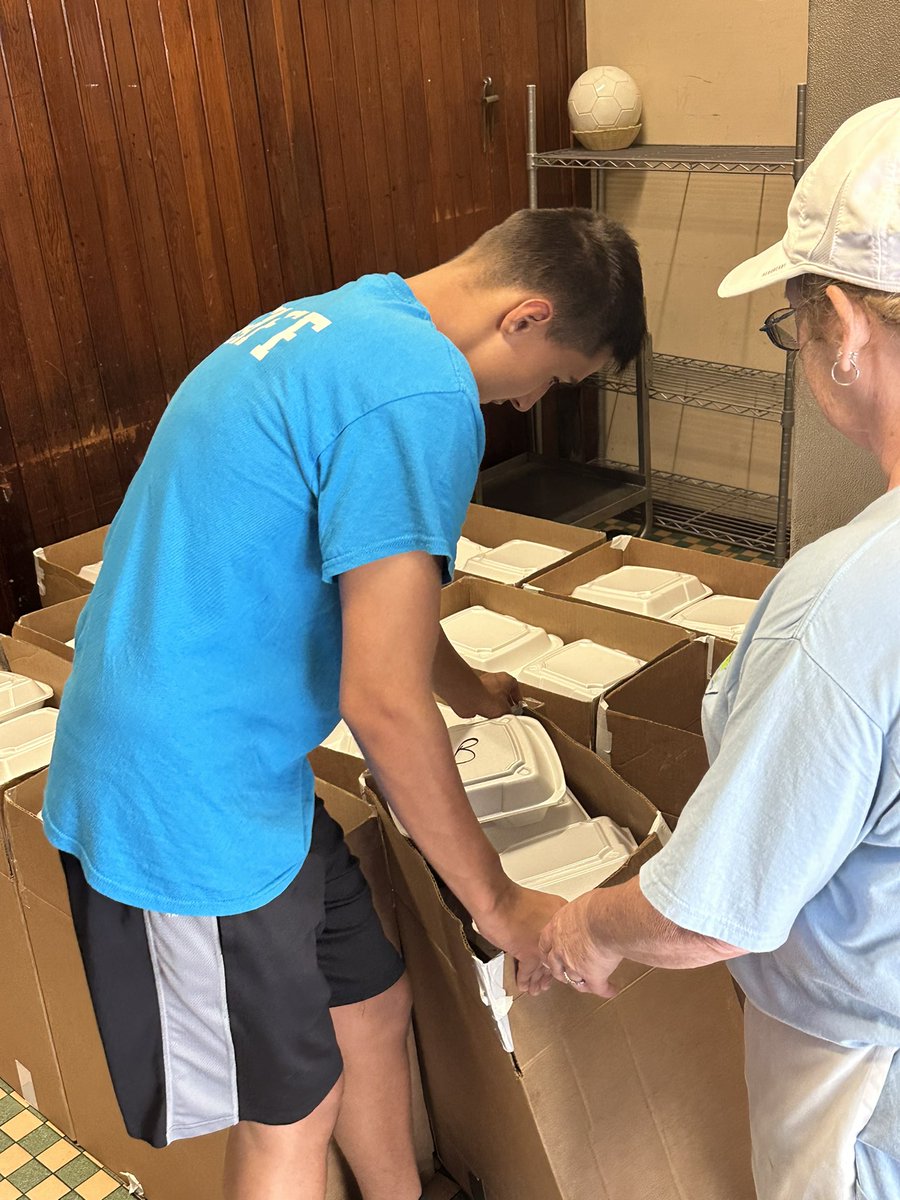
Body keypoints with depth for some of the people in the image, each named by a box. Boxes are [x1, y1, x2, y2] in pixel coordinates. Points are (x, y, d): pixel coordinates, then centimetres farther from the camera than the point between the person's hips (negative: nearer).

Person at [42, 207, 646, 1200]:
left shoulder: (335, 321, 10)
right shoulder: (423, 393, -23)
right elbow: (383, 701, -25)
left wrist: (465, 689, 38)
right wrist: (500, 905, -11)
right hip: (193, 801, -10)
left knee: (369, 1003, 22)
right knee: (292, 1109, 12)